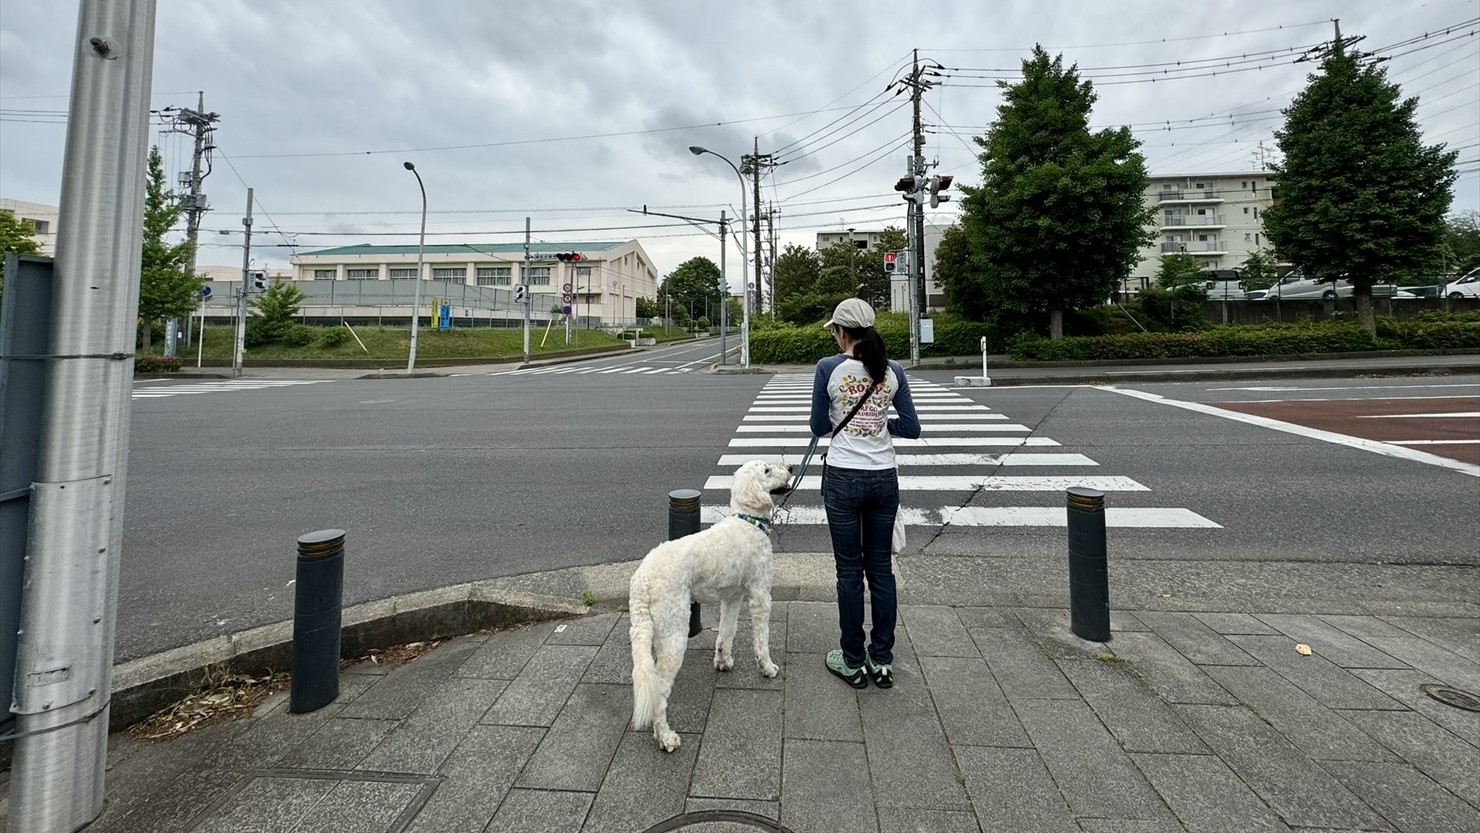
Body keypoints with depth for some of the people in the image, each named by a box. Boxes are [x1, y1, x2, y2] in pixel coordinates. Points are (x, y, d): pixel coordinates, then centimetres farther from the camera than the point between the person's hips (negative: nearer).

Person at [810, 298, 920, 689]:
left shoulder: (829, 368, -9)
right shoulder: (893, 370, 1)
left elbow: (819, 426, 0)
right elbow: (912, 428, 5)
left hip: (843, 478, -3)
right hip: (884, 478, 4)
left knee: (850, 570, 7)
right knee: (881, 568, 13)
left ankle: (853, 662, 21)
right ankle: (882, 660, 25)